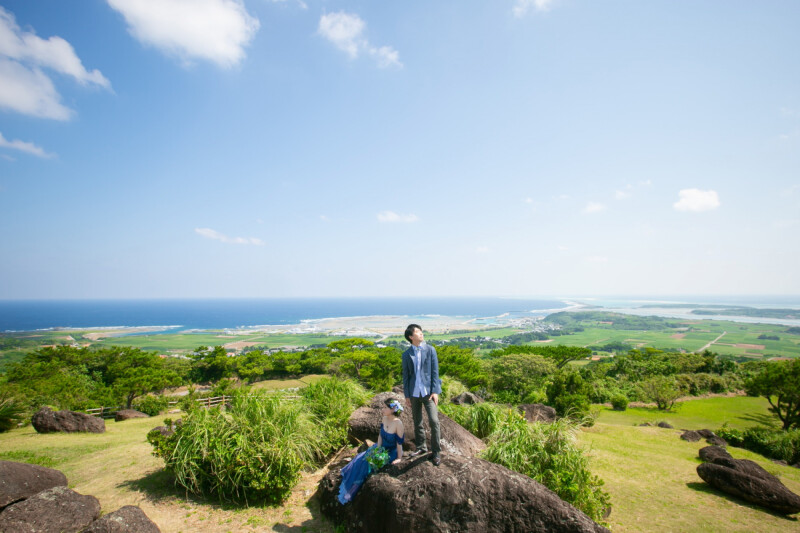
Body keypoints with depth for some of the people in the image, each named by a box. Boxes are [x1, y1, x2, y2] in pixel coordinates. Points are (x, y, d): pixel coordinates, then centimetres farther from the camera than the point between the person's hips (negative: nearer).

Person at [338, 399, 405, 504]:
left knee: (367, 462, -13)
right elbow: (380, 435, 1)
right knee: (361, 459, -3)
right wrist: (378, 449, -9)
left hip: (392, 452, -6)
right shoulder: (385, 418, -8)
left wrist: (399, 458, -16)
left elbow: (399, 442, -21)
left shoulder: (398, 423, -27)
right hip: (382, 447, 7)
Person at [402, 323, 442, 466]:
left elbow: (435, 372, -2)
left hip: (428, 392, -2)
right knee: (417, 423, 12)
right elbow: (405, 376, 6)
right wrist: (407, 395, 4)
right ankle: (421, 447, 30)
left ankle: (436, 452, 6)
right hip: (414, 393, 2)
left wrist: (435, 391, -8)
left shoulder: (430, 350, -1)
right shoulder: (406, 354, 3)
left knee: (434, 421, -9)